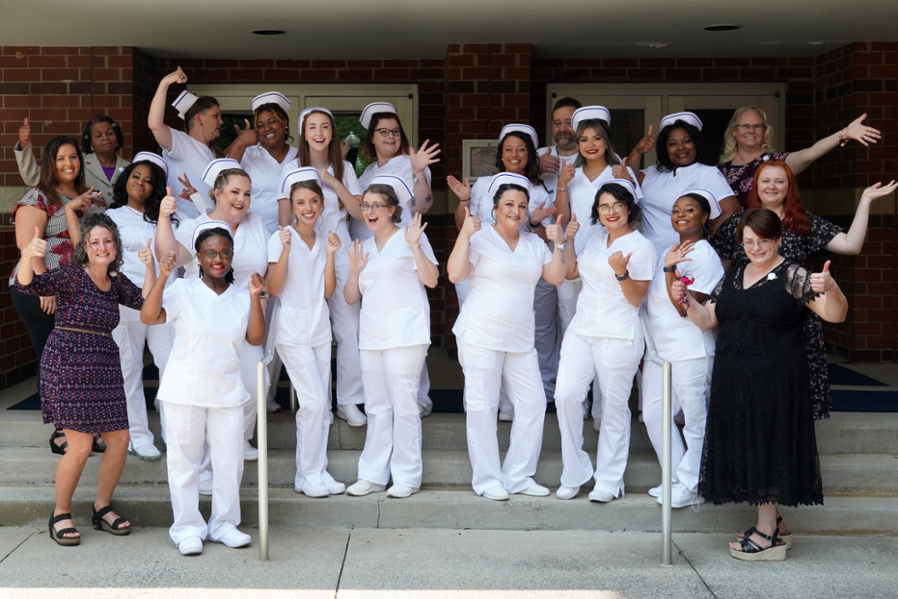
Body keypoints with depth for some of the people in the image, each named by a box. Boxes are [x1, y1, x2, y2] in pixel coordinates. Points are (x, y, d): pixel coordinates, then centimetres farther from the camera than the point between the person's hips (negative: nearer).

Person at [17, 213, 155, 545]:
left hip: (104, 367, 7)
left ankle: (102, 507, 23)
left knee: (119, 439, 4)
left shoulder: (116, 281, 11)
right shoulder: (71, 276, -8)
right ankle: (60, 514, 12)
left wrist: (150, 266, -10)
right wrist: (28, 255, -40)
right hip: (68, 365, -7)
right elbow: (27, 284, -20)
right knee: (80, 445, -8)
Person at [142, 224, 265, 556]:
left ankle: (224, 523, 23)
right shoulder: (183, 291, -2)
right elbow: (149, 317, -15)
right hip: (184, 391, -3)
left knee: (230, 460, 7)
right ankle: (187, 527, 17)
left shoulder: (240, 297, 7)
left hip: (227, 392, 3)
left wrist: (255, 297, -11)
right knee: (185, 460, 5)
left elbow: (256, 338, -4)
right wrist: (162, 277, -22)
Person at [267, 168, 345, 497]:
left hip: (320, 328, 6)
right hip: (293, 330, -6)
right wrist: (286, 249, -22)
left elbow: (328, 291, 5)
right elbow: (274, 288, -13)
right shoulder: (281, 238, -6)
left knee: (322, 404, 5)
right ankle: (308, 474, 1)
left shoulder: (323, 240, 10)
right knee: (314, 401, -11)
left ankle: (317, 471, 14)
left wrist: (330, 254, -5)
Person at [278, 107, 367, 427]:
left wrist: (334, 182, -8)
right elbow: (285, 218, 4)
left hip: (339, 251, 2)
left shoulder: (344, 169, 8)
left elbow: (360, 212, 0)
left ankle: (349, 400, 4)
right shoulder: (292, 169, 3)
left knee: (349, 327, -5)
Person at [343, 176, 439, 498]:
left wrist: (415, 245, -15)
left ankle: (407, 476, 0)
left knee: (404, 404, -6)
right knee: (376, 407, 8)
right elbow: (350, 297, 18)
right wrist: (354, 270, 2)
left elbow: (431, 279, -9)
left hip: (405, 333, -6)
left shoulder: (410, 237, 3)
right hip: (371, 335, 6)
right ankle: (373, 475, 13)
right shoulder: (364, 247, 19)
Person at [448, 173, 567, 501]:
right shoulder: (480, 238, -3)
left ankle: (518, 476, 12)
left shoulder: (534, 243, 14)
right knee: (482, 406, -2)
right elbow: (455, 274, -13)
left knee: (533, 402, 1)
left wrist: (559, 244, 1)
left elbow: (556, 277, 10)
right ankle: (487, 480, 7)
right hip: (481, 336, -5)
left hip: (520, 339, 6)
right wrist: (465, 234, -17)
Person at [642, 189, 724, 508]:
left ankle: (691, 487, 11)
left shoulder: (704, 256, -11)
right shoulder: (670, 252, 15)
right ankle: (676, 478, 22)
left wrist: (669, 270, -24)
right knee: (653, 415, 10)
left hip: (690, 353, -9)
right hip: (659, 350, 9)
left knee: (696, 421, 1)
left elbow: (686, 308, -18)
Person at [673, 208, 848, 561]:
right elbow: (707, 320, 15)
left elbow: (835, 315, -16)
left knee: (769, 445, -1)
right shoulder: (733, 277, 13)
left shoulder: (793, 277, -7)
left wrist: (829, 289, -36)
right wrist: (686, 300, -3)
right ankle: (773, 522, 25)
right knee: (746, 448, 11)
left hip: (776, 380, -7)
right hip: (733, 379, 7)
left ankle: (767, 533, 7)